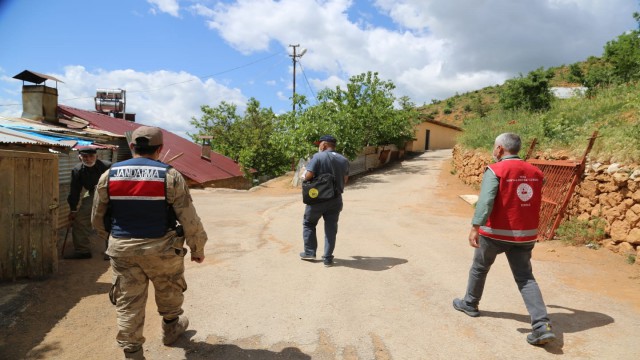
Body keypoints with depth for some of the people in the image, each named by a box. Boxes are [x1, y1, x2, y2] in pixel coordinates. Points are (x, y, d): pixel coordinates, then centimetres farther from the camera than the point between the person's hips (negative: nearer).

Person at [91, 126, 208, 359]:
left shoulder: (109, 175, -1)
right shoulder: (170, 176, -12)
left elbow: (97, 219, 8)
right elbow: (189, 220, -12)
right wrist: (197, 248, 3)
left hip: (122, 249, 2)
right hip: (160, 248, -2)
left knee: (128, 303, 12)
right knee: (169, 292, 23)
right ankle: (171, 328, 45)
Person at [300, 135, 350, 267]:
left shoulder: (318, 157, -12)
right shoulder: (344, 160, 5)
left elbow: (308, 175, -18)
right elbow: (345, 180, 10)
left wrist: (304, 176, 4)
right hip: (336, 200, 4)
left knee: (309, 223, 16)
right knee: (331, 228, 9)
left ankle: (309, 252, 19)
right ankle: (328, 258, 10)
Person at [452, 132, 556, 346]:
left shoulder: (495, 171, -13)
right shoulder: (535, 172, 7)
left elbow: (485, 200, -25)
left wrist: (475, 227, -29)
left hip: (495, 233, -4)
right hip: (524, 235, 5)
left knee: (479, 268, 18)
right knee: (525, 278, 8)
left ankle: (470, 304, 35)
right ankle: (542, 326, -4)